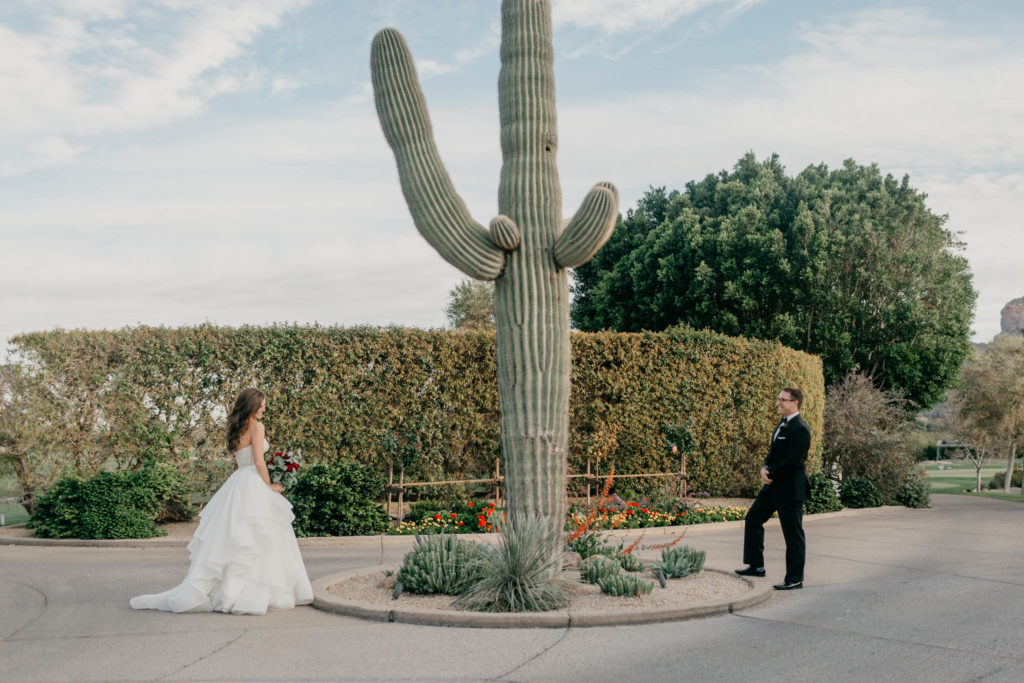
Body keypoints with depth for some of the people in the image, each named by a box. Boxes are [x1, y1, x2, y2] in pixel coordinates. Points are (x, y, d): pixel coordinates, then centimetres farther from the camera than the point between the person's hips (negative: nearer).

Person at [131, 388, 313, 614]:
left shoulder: (236, 429, 16)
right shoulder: (256, 426, -8)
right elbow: (259, 462, -13)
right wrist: (270, 486, -1)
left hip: (237, 483, 8)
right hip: (253, 483, -8)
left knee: (228, 540, 8)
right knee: (255, 541, -5)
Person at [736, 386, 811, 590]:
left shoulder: (800, 429, -18)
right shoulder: (783, 425, 14)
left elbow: (792, 461, -23)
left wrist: (770, 474, -13)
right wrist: (765, 468, -2)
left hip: (790, 489, -11)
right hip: (773, 485, 11)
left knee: (793, 533, -1)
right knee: (753, 519, 14)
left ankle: (795, 579, 9)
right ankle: (756, 566, 23)